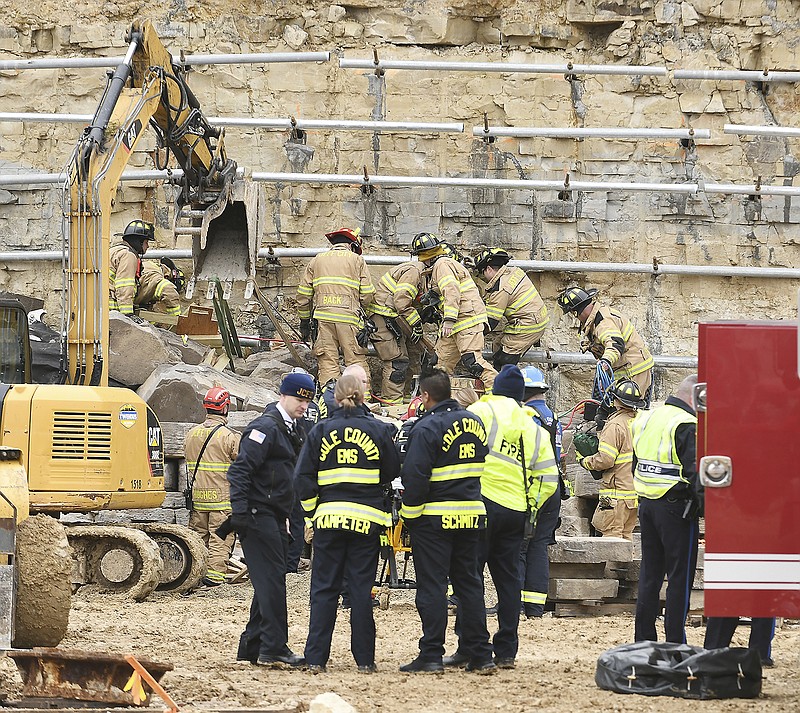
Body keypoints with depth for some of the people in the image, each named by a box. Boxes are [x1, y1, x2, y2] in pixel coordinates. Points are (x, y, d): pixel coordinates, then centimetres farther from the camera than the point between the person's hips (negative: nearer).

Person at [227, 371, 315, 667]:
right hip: (258, 515, -10)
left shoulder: (292, 431, 18)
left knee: (271, 581, 11)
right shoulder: (266, 427, -12)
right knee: (271, 579, -13)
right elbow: (240, 470, -18)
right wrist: (240, 511, -24)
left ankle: (251, 647, 16)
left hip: (275, 517, 10)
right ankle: (274, 648, -14)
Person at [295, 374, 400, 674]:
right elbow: (394, 474, 6)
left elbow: (302, 477, 0)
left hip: (328, 516, 1)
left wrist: (312, 510, 9)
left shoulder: (320, 431, 2)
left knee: (324, 589, 5)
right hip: (366, 519, -1)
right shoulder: (379, 430, 0)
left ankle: (316, 658, 2)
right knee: (361, 589, 4)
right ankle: (364, 659, 4)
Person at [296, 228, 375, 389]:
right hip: (350, 318, -2)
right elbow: (368, 295, 3)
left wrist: (304, 321, 21)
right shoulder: (357, 260, 10)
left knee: (327, 363, 1)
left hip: (323, 317, 2)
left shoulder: (316, 261, 18)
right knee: (357, 362, 0)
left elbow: (303, 295, 15)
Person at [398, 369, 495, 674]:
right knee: (469, 583, 12)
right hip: (471, 515, 6)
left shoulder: (427, 428, -13)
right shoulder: (475, 423, 9)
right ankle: (480, 655, 11)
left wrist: (410, 514, -7)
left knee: (432, 586, -2)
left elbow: (414, 476, -17)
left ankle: (431, 656, -4)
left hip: (435, 517, -6)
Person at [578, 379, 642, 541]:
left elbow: (605, 459, -18)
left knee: (611, 534, -6)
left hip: (617, 492, -8)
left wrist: (585, 462, 0)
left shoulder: (615, 425, -14)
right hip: (637, 491, 8)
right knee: (626, 534, 14)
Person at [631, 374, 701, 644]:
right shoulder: (686, 426, -15)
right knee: (680, 577, -1)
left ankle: (643, 638, 15)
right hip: (677, 508, -8)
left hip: (647, 505, 8)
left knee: (650, 574, 13)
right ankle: (675, 642, -1)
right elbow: (694, 471, -20)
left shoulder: (645, 419, 12)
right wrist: (703, 505, -14)